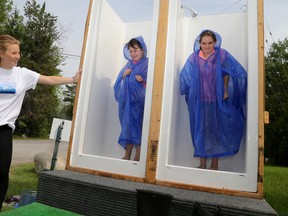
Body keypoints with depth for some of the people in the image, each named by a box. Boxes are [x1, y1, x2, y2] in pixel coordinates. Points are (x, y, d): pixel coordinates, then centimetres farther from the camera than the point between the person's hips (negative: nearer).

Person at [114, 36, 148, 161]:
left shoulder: (147, 64, 0)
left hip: (139, 101, -6)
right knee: (127, 126, 9)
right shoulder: (129, 64, 18)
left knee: (137, 126, -5)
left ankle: (137, 157, 5)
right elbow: (119, 82, 17)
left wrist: (143, 80, -24)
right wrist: (123, 75, -2)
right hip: (126, 100, 6)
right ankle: (127, 156, 19)